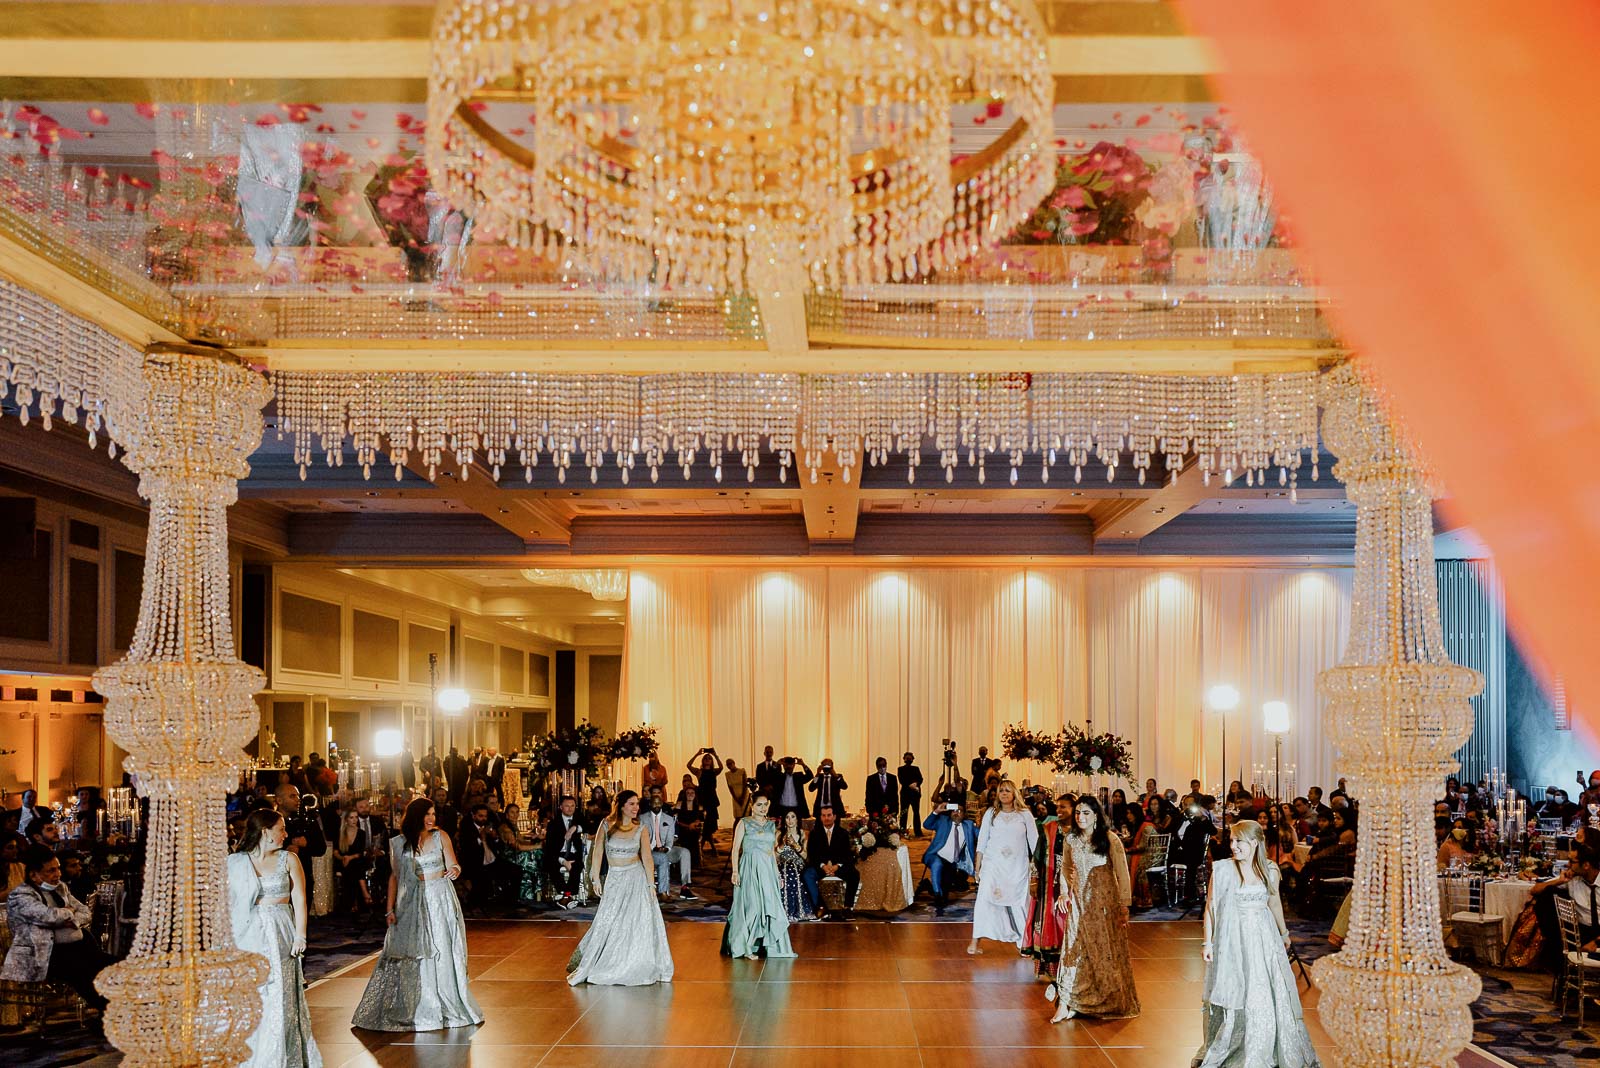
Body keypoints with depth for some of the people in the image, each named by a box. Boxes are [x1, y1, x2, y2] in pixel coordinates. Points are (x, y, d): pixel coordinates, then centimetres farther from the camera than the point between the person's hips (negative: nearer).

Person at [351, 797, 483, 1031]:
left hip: (440, 900, 0)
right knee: (410, 955, 4)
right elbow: (394, 876, 5)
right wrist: (390, 909, 2)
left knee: (443, 953, 3)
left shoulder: (440, 837, -2)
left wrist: (455, 870, -30)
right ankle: (410, 1010, 15)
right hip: (412, 903, 0)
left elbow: (453, 865, -6)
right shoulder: (398, 843, -1)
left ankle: (447, 1006, 14)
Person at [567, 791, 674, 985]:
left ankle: (637, 966, 13)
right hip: (614, 879, 0)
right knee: (607, 923, 1)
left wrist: (651, 884, -12)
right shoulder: (606, 825, -4)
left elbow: (647, 858, -6)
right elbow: (597, 853, -1)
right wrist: (595, 879, -5)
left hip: (636, 878, 1)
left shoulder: (640, 829, -2)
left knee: (639, 922, 0)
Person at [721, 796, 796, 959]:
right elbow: (736, 849, -3)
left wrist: (776, 872, 14)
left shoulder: (772, 825, 14)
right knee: (751, 906, -5)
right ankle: (746, 947, 2)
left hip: (768, 869, 4)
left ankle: (770, 946, 10)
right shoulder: (744, 823, 1)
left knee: (770, 906, 1)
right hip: (750, 869, -4)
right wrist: (735, 871, -12)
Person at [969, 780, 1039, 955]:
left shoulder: (1025, 815, 5)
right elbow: (982, 841, 9)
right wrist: (977, 866, 6)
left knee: (1019, 903, 0)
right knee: (985, 899, -12)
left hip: (1017, 867, 0)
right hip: (993, 865, 0)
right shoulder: (991, 813, 7)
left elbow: (1034, 842, 6)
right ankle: (975, 942, -11)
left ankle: (1025, 942, 13)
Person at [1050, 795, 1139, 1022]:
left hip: (1105, 902, -3)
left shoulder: (1110, 840, -10)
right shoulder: (1071, 839, 3)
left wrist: (1124, 906, -12)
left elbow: (1122, 873, -10)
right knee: (1073, 951, -2)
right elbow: (1065, 867, 19)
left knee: (1107, 951, 4)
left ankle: (1113, 1002, 20)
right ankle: (1065, 1004, -2)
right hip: (1079, 903, 3)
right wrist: (1064, 892, 8)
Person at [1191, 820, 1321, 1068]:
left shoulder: (1269, 870, 2)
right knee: (1233, 996, 2)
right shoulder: (1222, 870, -8)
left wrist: (1283, 932, 29)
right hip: (1232, 939, -3)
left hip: (1263, 937, 3)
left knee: (1269, 995, 7)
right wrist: (1207, 942, -8)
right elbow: (1211, 907, -4)